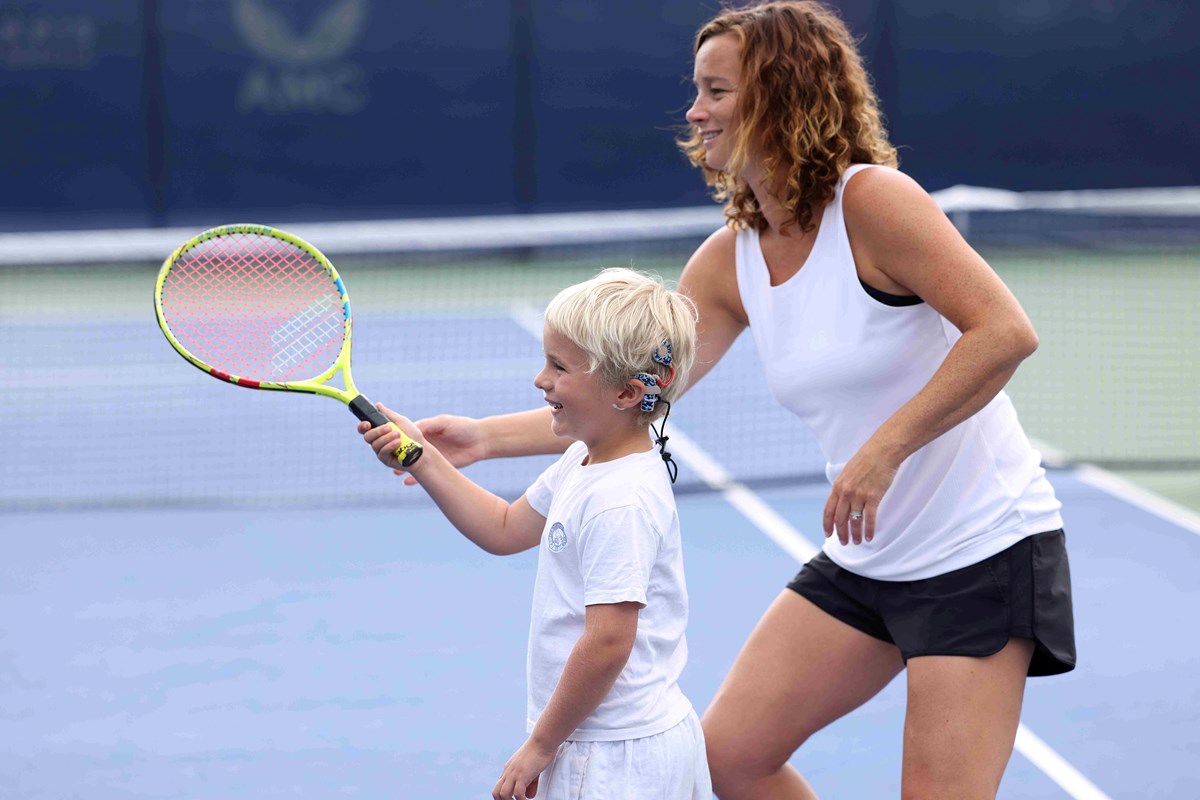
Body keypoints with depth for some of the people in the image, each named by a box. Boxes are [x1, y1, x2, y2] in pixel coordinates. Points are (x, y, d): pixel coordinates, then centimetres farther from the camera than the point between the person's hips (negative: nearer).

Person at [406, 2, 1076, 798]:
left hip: (983, 552, -8)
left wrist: (885, 448, -28)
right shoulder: (731, 260, 4)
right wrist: (487, 436, -6)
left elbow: (1005, 331, -25)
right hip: (864, 561, 8)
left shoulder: (871, 200, -18)